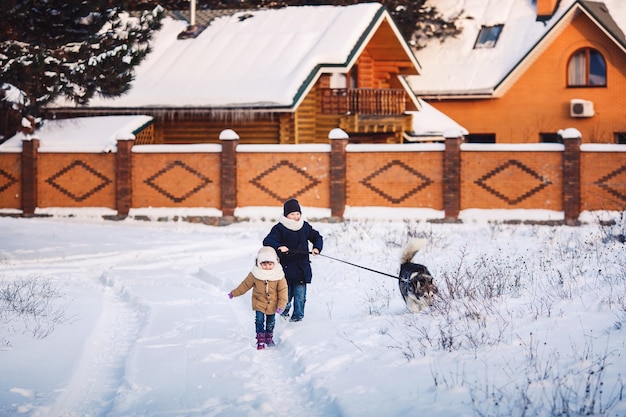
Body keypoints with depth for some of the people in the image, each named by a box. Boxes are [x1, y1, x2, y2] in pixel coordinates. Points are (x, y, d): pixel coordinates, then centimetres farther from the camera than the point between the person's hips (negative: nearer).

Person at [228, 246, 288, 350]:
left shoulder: (278, 275, -17)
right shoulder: (255, 275, -16)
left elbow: (283, 290, -11)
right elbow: (245, 285, -1)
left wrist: (281, 305, -17)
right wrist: (234, 293, 6)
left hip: (272, 304, 1)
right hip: (259, 303, -1)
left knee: (270, 322, 15)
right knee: (259, 321, -7)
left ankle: (269, 338, 34)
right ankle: (260, 340, 4)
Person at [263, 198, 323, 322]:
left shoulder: (305, 227, 6)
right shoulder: (279, 228, -7)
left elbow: (317, 237, 16)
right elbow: (267, 241, -16)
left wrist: (317, 247, -5)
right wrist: (279, 246, -35)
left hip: (302, 266, 2)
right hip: (286, 267, -2)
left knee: (300, 293, -1)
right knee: (286, 292, 8)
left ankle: (298, 314, 14)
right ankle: (285, 309, 36)